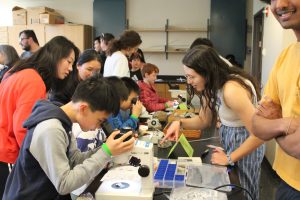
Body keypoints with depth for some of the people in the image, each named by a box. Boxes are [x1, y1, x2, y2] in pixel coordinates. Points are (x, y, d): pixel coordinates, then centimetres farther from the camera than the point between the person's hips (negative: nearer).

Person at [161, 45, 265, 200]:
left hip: (245, 142, -7)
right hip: (227, 136, 8)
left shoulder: (231, 90, -33)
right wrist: (179, 123, -12)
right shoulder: (211, 86, -5)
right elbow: (203, 120, 6)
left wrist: (229, 158, -20)